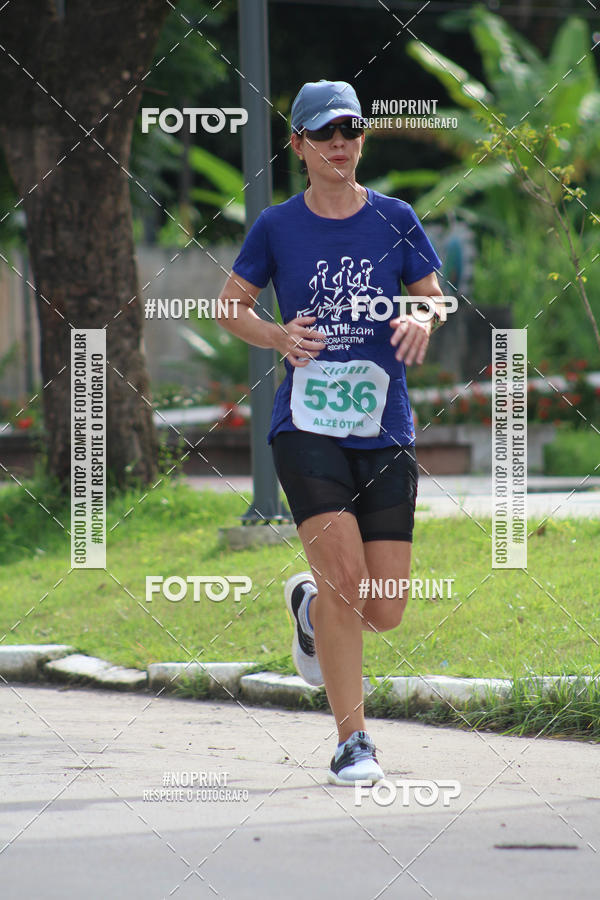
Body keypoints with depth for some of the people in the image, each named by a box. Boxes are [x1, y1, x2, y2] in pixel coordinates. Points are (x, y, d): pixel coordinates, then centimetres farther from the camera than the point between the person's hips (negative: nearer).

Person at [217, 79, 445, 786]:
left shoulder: (394, 219, 5)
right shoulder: (277, 227, 3)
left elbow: (435, 299, 14)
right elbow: (231, 306, 13)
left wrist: (423, 320, -10)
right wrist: (280, 337, -7)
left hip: (385, 430, 2)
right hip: (306, 428, -2)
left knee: (384, 611, -1)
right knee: (346, 574, -19)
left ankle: (310, 607, 36)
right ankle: (352, 741, -8)